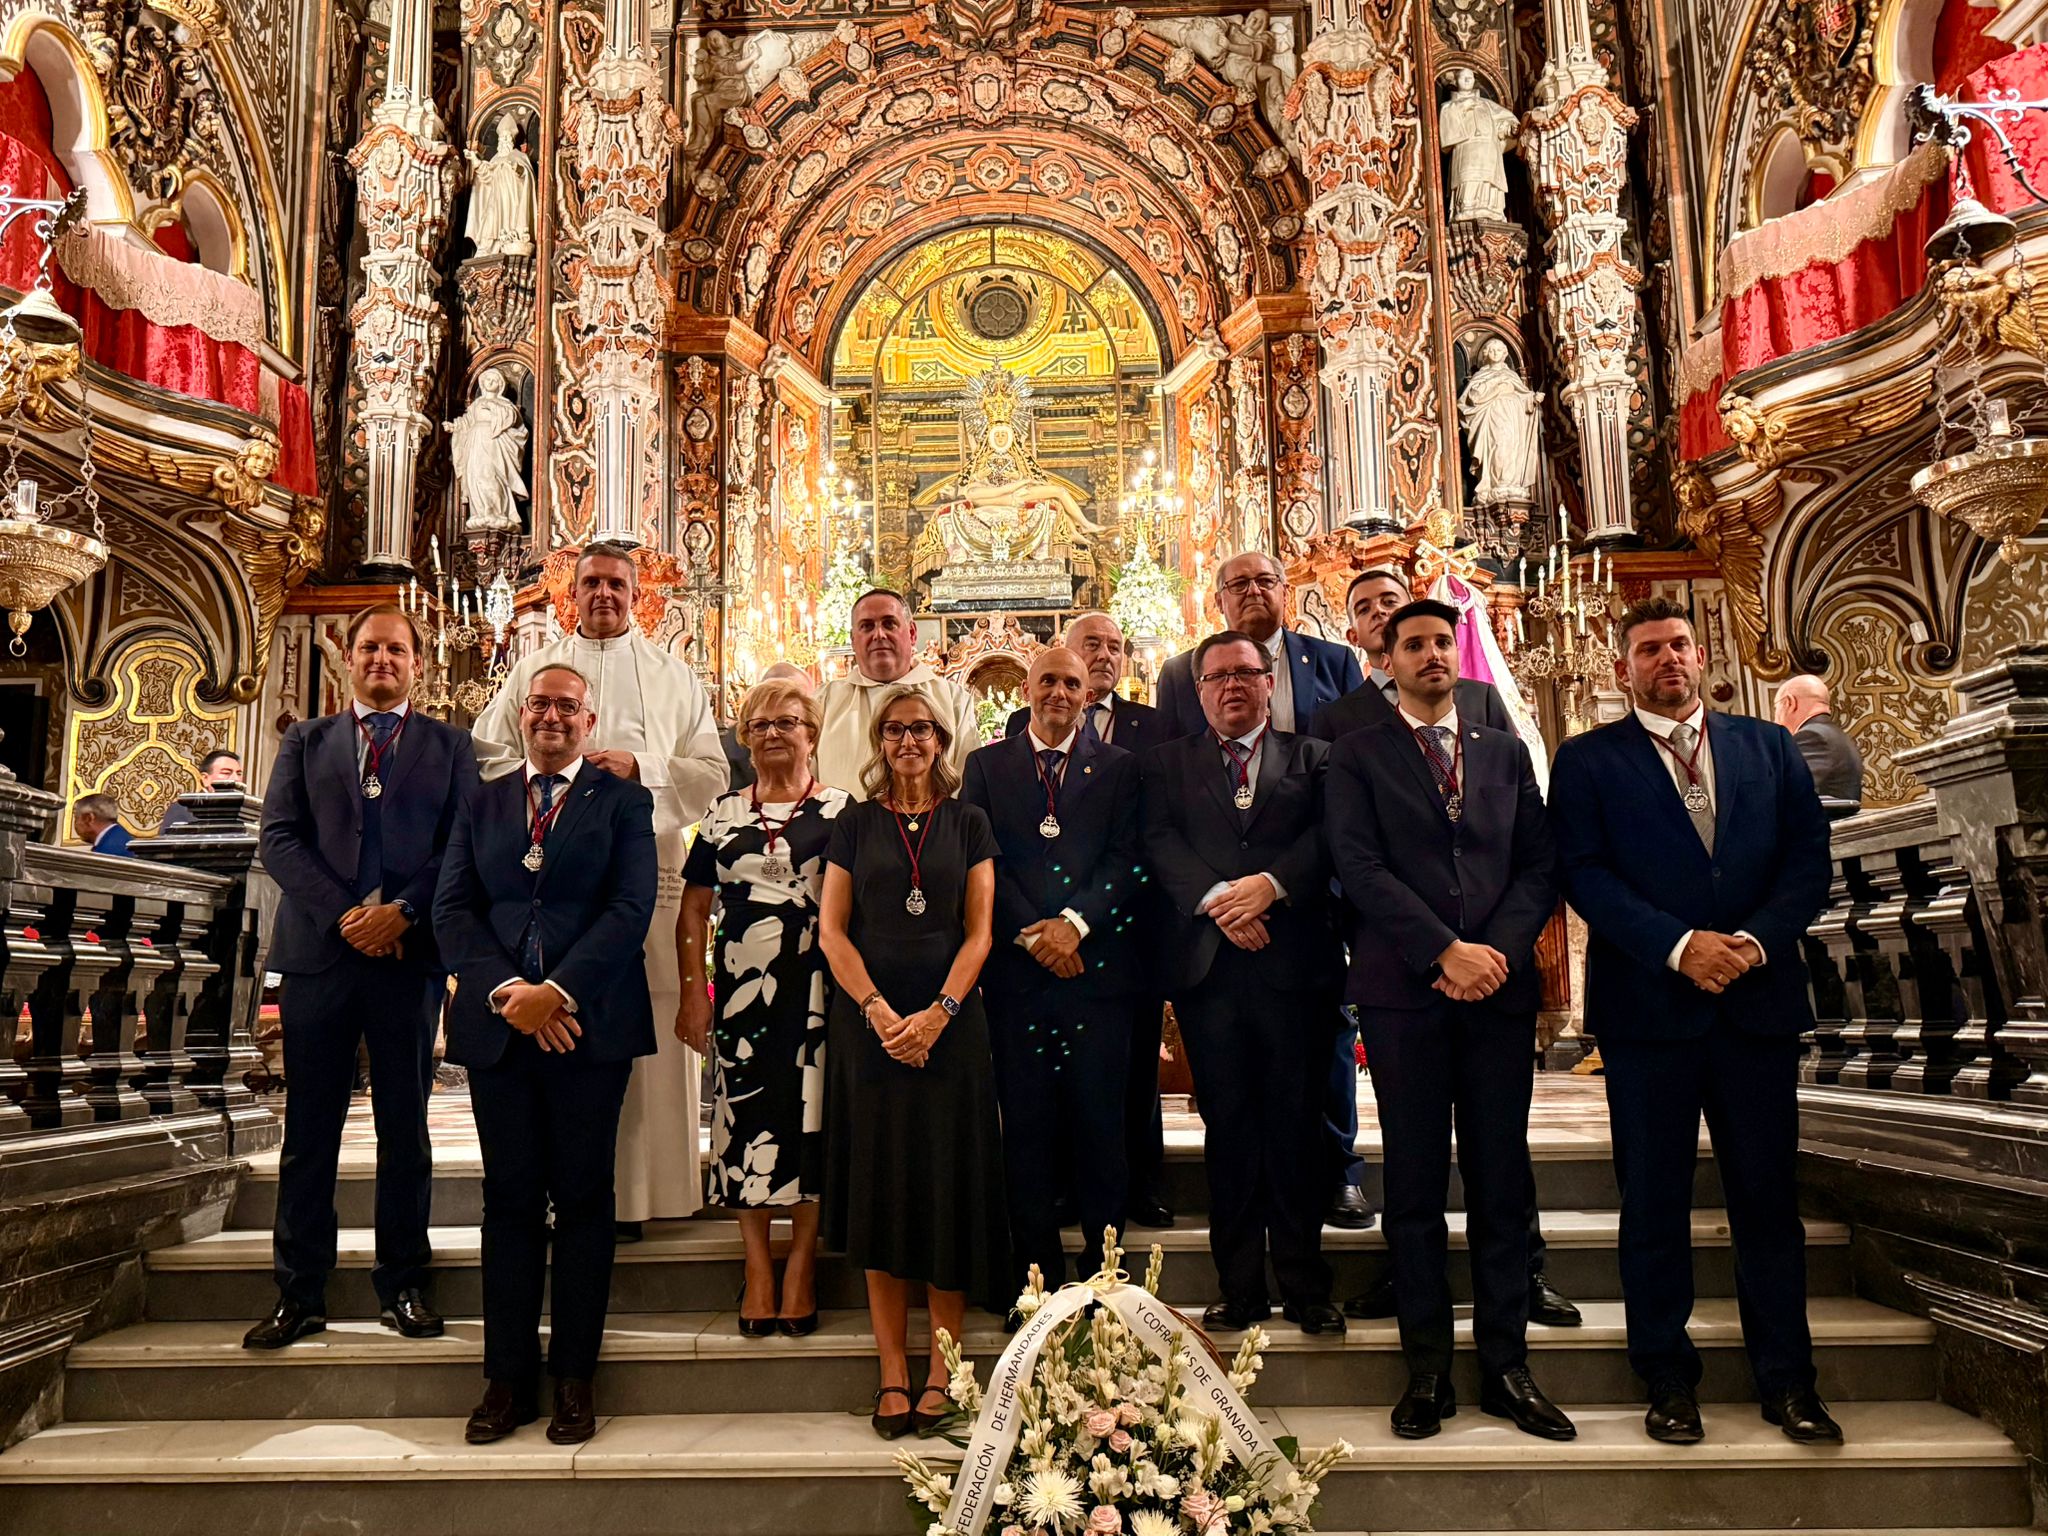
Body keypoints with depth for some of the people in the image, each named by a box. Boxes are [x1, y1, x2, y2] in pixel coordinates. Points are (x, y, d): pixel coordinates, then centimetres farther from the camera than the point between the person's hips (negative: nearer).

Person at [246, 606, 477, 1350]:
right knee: (309, 1130, 5)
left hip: (410, 954, -1)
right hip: (317, 952, 1)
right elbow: (279, 838, 3)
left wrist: (401, 913, -13)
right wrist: (343, 914, -10)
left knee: (404, 1127, 5)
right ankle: (299, 1292, 13)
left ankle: (401, 1285, 14)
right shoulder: (305, 741, 14)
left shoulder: (450, 746, 10)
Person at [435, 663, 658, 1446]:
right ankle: (508, 1379, 16)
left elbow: (631, 908, -6)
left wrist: (556, 991, -15)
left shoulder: (623, 801, 6)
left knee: (583, 1199, 4)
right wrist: (507, 991, -10)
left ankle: (574, 1378, 14)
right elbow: (452, 908, 6)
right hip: (498, 1026, 3)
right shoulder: (482, 803, 15)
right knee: (510, 1200, 7)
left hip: (589, 1025, -2)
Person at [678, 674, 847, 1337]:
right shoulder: (723, 813, 11)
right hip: (740, 986, 2)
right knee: (745, 1120, 4)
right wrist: (693, 994, 3)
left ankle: (801, 1264, 13)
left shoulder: (839, 811, 4)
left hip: (815, 986, -2)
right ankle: (758, 1266, 15)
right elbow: (693, 911, 11)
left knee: (808, 1117, 0)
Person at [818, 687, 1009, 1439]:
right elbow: (832, 931, 2)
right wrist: (878, 1010, -12)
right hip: (869, 1023, 0)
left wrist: (939, 1013, -12)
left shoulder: (968, 823, 7)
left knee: (949, 1189, 1)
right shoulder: (855, 824, 8)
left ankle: (942, 1371, 10)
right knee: (881, 1189, 3)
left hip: (949, 1023, 0)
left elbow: (979, 930, 2)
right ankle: (892, 1373, 10)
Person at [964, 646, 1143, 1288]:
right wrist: (1032, 934, -8)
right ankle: (1038, 1276, 12)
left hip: (1097, 964, 0)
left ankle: (1102, 1273, 14)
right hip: (1016, 968, 0)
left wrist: (1076, 921, -13)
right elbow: (982, 860, 2)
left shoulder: (1119, 767, 10)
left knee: (1100, 1120, 2)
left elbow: (1126, 860, 1)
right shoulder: (987, 766, 11)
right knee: (1026, 1123, 3)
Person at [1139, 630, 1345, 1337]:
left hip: (1295, 961, 0)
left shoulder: (1313, 758, 14)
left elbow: (1330, 835, -2)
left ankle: (1305, 1286, 14)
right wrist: (1217, 898, -16)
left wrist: (1270, 884, -17)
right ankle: (1239, 1287, 14)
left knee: (1296, 1127, 2)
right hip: (1208, 962, 1)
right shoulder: (1166, 763, 15)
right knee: (1228, 1128, 4)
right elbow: (1159, 842, 0)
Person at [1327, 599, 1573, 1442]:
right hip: (1404, 990, -3)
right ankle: (1427, 1369, 11)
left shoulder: (1507, 753, 17)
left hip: (1500, 984, 3)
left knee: (1502, 1182, 5)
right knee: (1415, 1185, 2)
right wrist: (1445, 951, -14)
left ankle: (1506, 1366, 15)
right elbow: (1360, 868, -5)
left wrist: (1501, 947, -8)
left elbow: (1540, 863, 9)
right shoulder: (1358, 755, 6)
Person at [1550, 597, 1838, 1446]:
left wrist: (1756, 939, -10)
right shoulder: (1588, 760, 4)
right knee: (1654, 1203, 5)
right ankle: (1668, 1378, 18)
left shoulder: (1769, 747, 13)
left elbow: (1809, 857, 6)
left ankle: (1787, 1378, 21)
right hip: (1648, 1005, -2)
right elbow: (1585, 873, -5)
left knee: (1769, 1196, 8)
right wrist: (1678, 946, -16)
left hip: (1760, 999, 2)